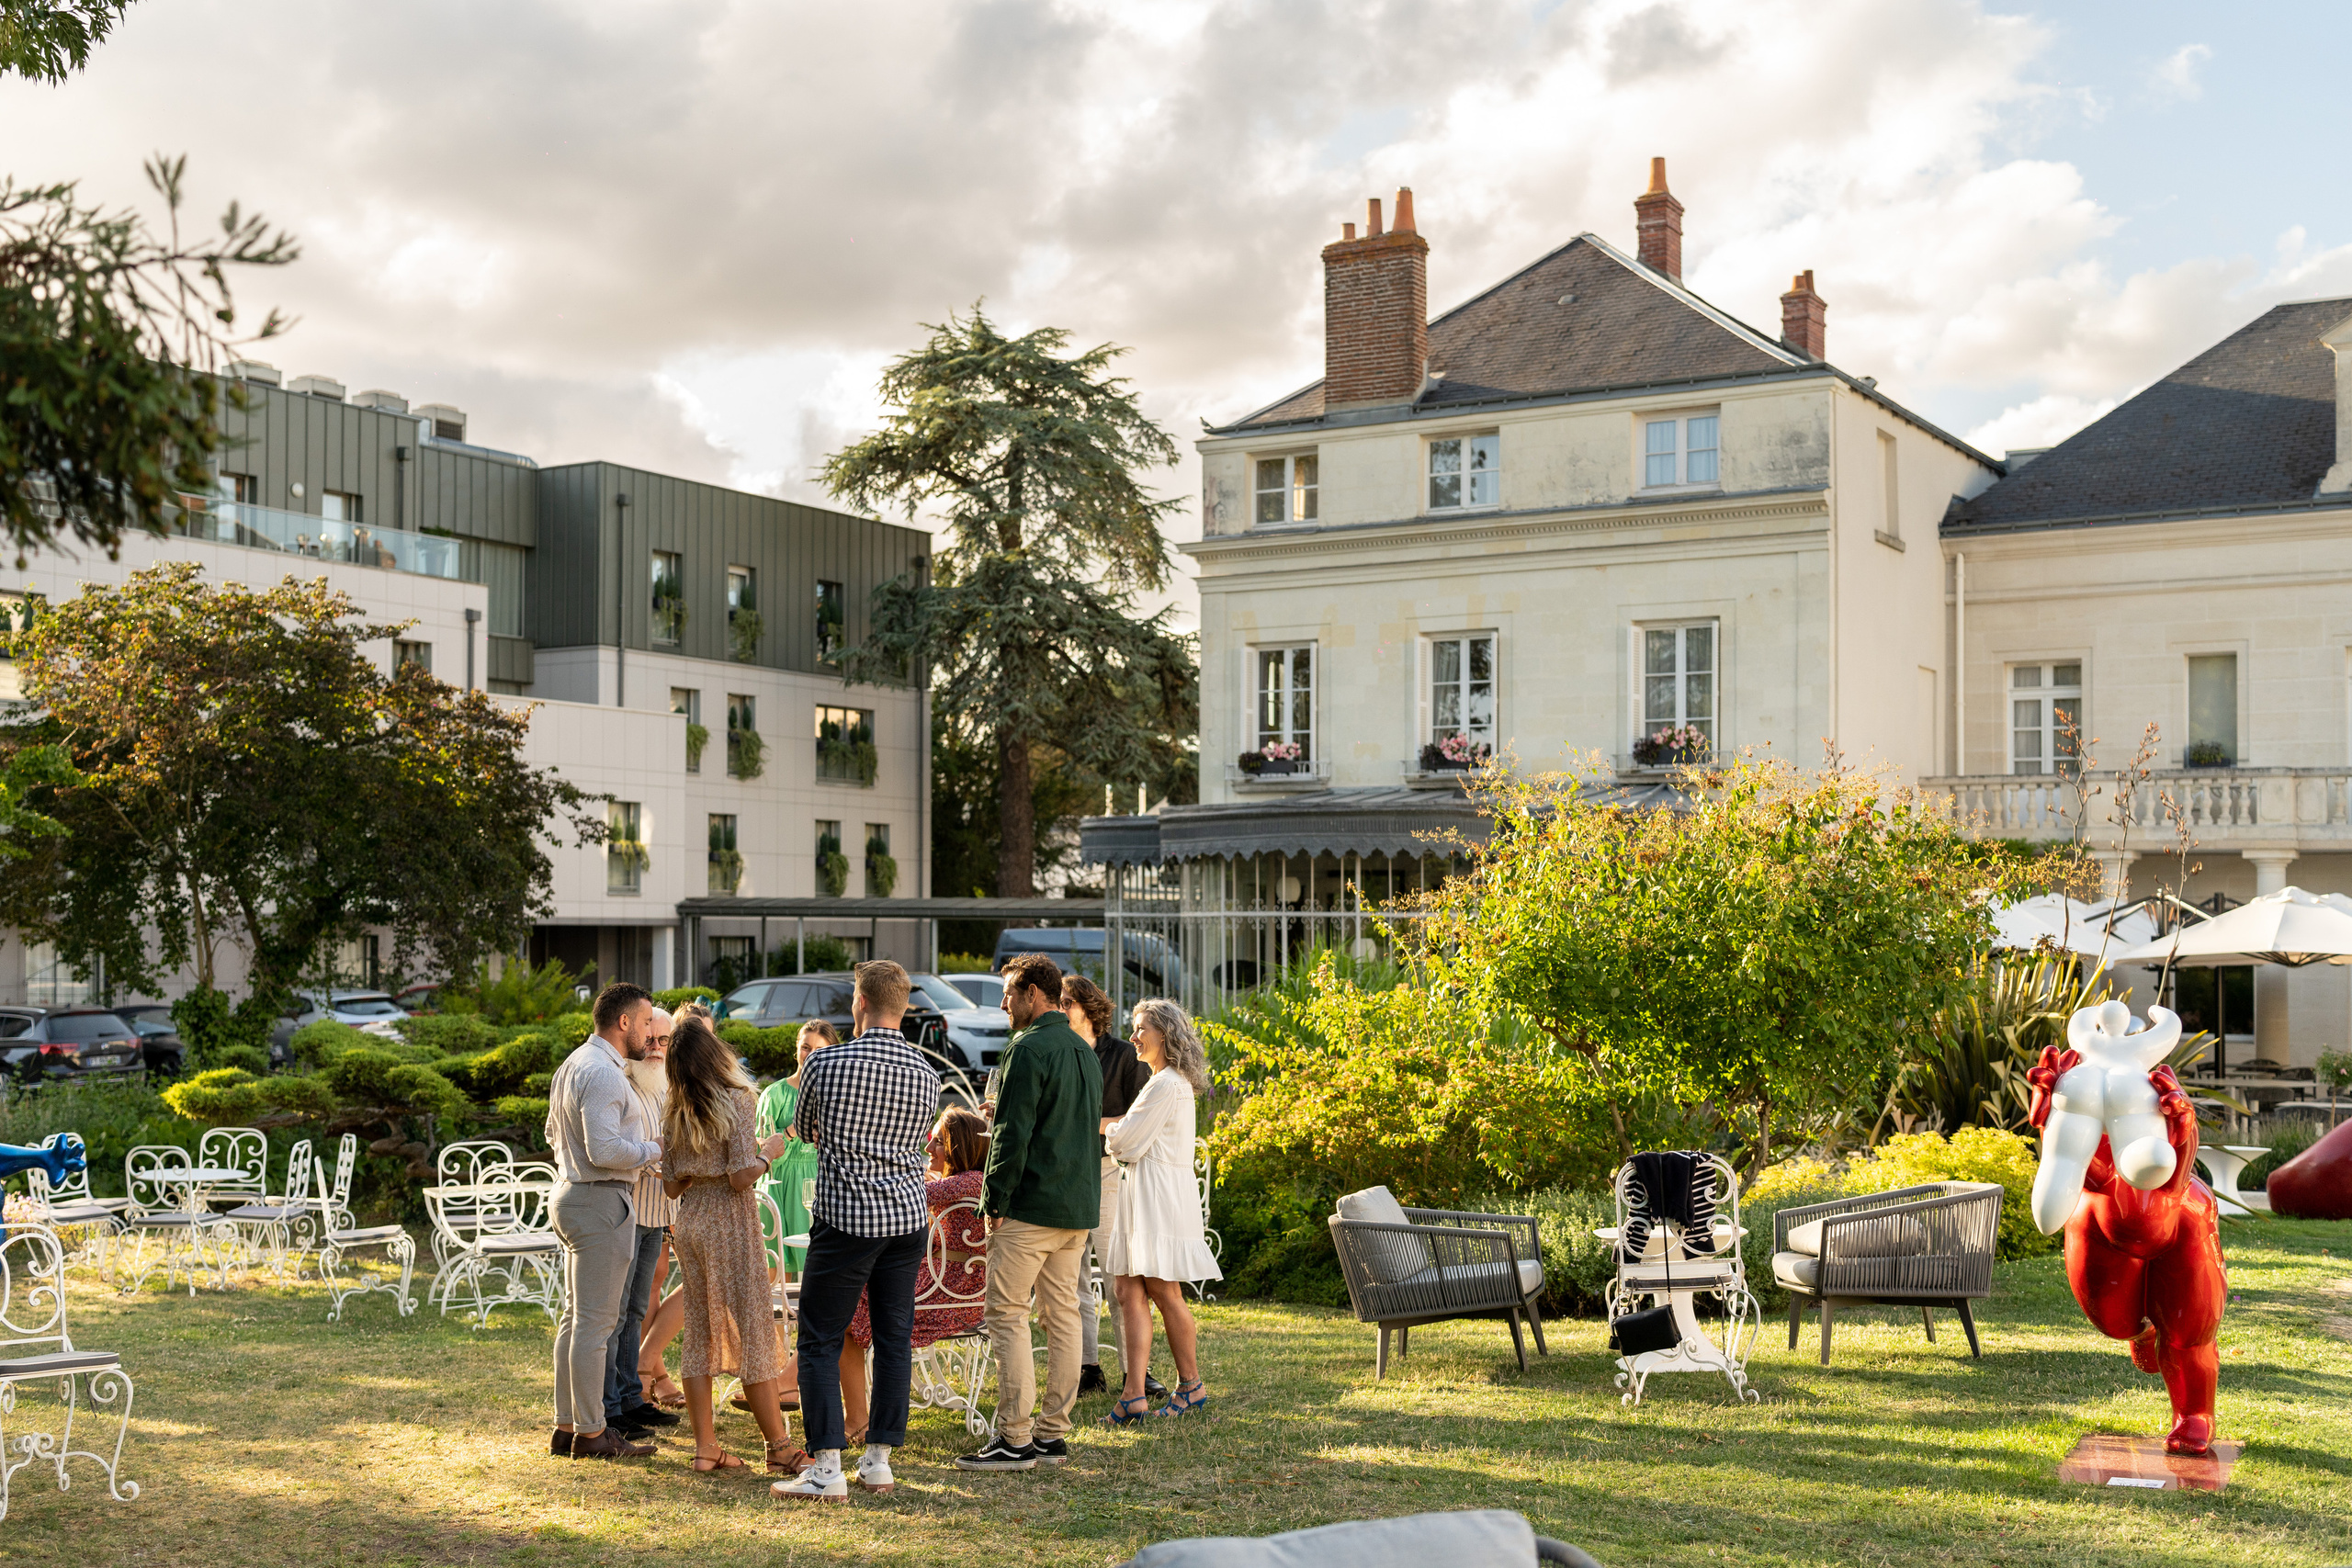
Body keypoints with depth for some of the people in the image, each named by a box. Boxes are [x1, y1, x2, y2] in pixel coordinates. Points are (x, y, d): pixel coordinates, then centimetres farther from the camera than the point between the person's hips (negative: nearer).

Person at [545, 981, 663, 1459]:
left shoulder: (573, 1063, 15)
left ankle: (566, 1426, 20)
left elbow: (554, 1133, 26)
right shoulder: (603, 1073, -19)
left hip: (572, 1194, 11)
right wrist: (653, 1150, -12)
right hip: (601, 1202, -11)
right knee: (595, 1321, -5)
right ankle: (590, 1433, 0)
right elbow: (605, 1150, -26)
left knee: (576, 1316, 15)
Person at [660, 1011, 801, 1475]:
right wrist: (768, 1152, -1)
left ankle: (706, 1446, 10)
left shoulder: (675, 1114, 5)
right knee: (753, 1330, -1)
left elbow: (671, 1186, 8)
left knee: (700, 1332, 10)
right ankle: (779, 1447, 4)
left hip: (688, 1223, 6)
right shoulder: (736, 1102, -13)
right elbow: (741, 1177, -18)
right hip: (730, 1225, -6)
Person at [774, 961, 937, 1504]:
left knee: (820, 1341, 2)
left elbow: (804, 1131, 10)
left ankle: (827, 1469, -2)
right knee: (894, 1338, 10)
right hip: (908, 1216, 5)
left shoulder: (828, 1063, -7)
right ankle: (879, 1460, 14)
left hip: (846, 1219, -4)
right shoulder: (926, 1074, 4)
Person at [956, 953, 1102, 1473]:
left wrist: (994, 1202, -11)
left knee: (1007, 1315, -4)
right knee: (1063, 1314, 10)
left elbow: (1012, 1134, -16)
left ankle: (1014, 1439, -5)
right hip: (1080, 1207, 9)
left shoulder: (1028, 1050, -13)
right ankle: (1053, 1433, 13)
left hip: (1031, 1206, -9)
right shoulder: (1085, 1052, 15)